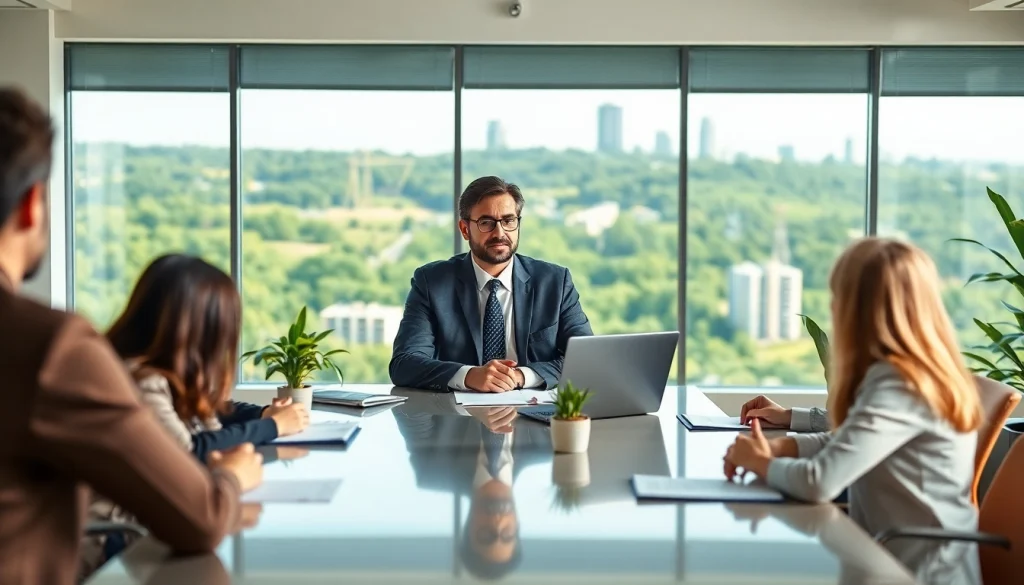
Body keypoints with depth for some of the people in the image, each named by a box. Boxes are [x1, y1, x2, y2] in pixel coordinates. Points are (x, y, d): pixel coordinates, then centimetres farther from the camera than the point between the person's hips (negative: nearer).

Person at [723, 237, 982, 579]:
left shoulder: (896, 385, -22)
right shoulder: (927, 372, 6)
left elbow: (819, 482, -28)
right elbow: (846, 441, 16)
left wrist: (760, 463, -9)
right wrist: (779, 447, 1)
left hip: (917, 569, -8)